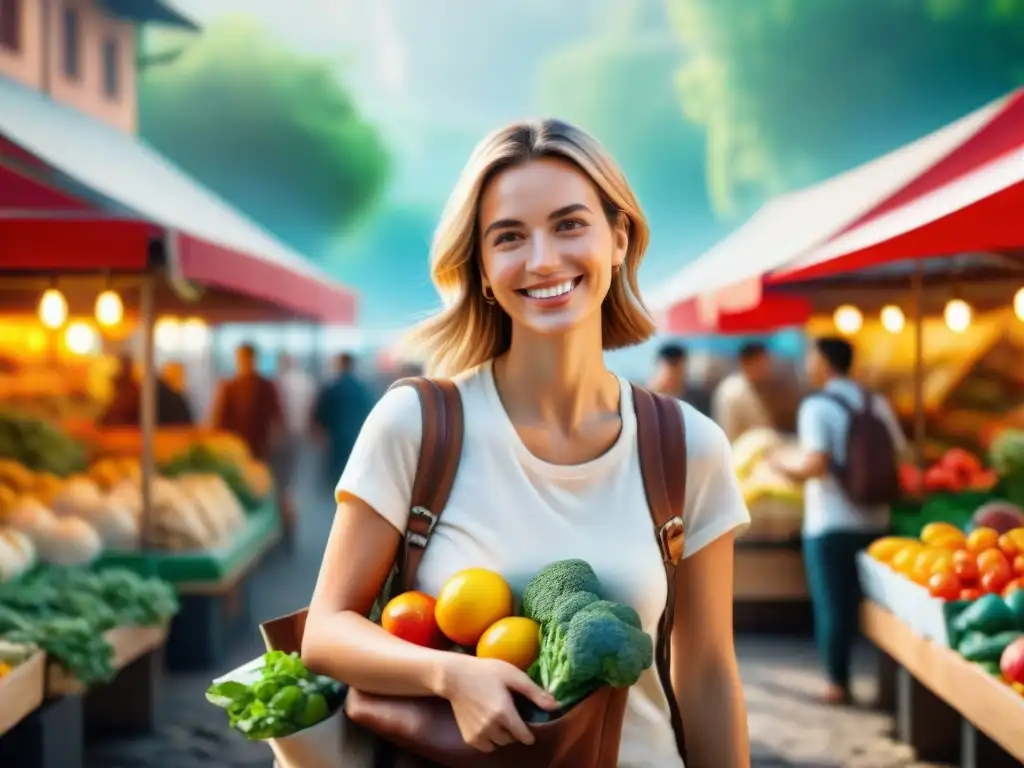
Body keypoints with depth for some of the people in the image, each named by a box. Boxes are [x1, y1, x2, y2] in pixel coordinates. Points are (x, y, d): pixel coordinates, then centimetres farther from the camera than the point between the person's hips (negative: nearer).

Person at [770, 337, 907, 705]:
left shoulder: (817, 406, -11)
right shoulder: (878, 403, 6)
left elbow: (816, 465, -20)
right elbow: (899, 457, 7)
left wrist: (784, 463, -2)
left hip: (830, 524, -5)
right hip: (874, 521, 5)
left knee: (833, 605, 3)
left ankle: (839, 683, 6)